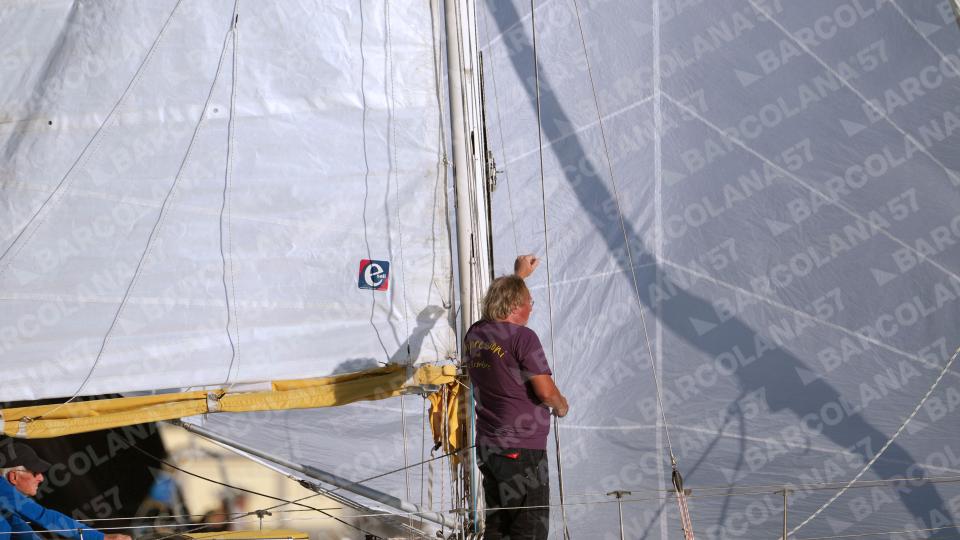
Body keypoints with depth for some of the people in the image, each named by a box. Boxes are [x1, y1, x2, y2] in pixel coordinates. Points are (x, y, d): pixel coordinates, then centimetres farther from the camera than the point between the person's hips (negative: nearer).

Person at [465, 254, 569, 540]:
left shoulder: (475, 334, 8)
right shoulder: (522, 337, -16)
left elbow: (499, 302, 30)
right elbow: (545, 391, -18)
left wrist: (519, 275, 43)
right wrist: (561, 406, 3)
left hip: (487, 446, 8)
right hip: (521, 450, -8)